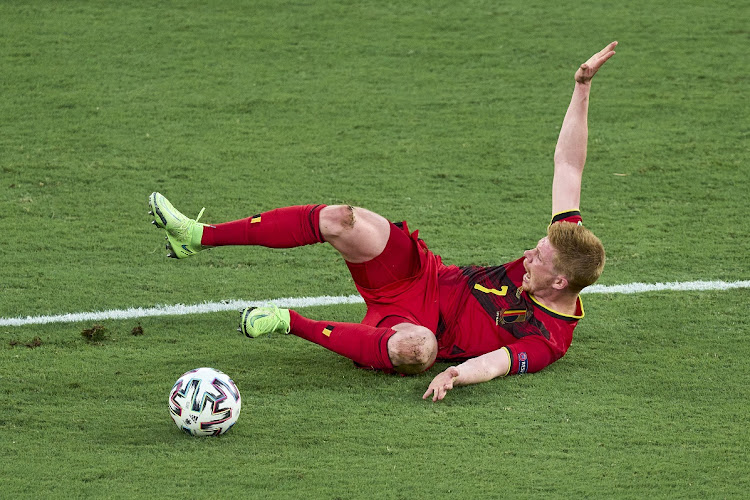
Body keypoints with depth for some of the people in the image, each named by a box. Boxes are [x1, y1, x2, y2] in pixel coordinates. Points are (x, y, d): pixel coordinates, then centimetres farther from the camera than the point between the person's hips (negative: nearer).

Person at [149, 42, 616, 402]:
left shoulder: (547, 341, -22)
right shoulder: (565, 239, -7)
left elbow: (492, 364, -35)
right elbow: (568, 167, -3)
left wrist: (455, 374, -59)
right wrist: (583, 88, -11)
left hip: (413, 322, -6)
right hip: (422, 273, 7)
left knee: (416, 348, -45)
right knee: (340, 220, -19)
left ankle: (294, 324, -21)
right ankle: (199, 236, -7)